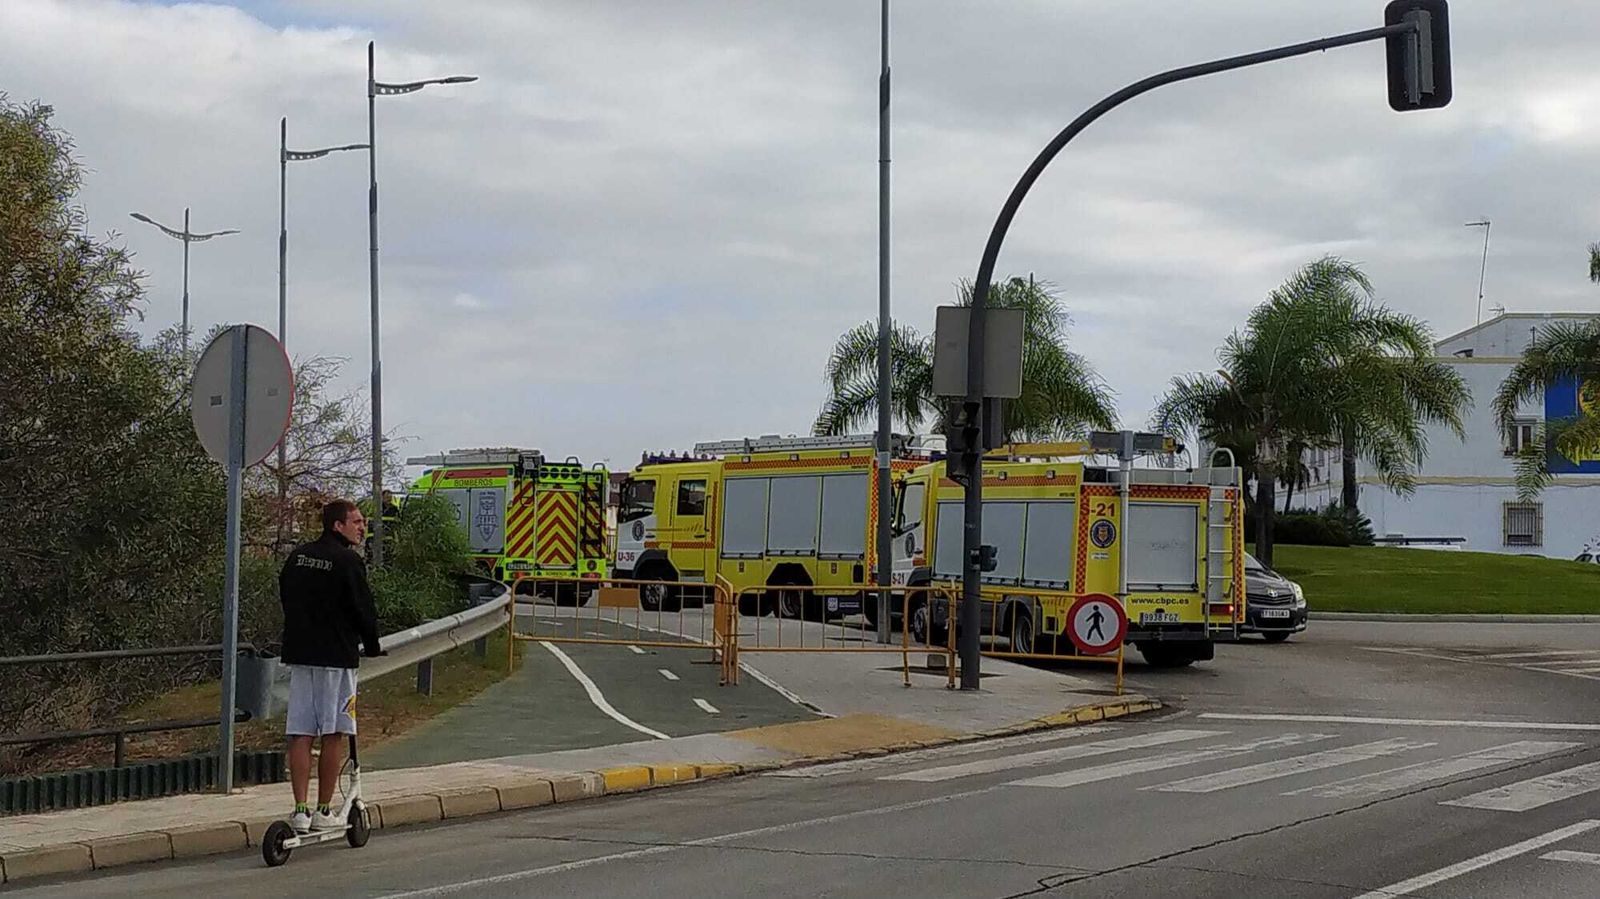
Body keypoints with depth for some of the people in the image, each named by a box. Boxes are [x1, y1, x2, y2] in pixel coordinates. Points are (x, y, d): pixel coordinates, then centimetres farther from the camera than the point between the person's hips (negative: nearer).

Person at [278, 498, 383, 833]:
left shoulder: (296, 557, 11)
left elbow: (286, 600, 18)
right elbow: (363, 610, -9)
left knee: (300, 735, 5)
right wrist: (372, 646, 7)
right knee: (334, 735, 2)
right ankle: (323, 812, 6)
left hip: (299, 654, 6)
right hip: (336, 656, -6)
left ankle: (300, 811, 2)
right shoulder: (348, 561, -11)